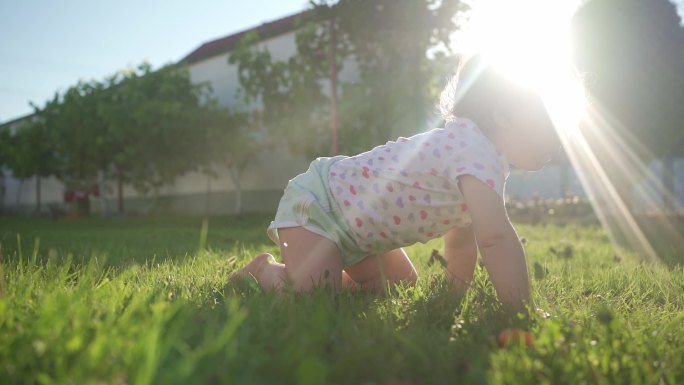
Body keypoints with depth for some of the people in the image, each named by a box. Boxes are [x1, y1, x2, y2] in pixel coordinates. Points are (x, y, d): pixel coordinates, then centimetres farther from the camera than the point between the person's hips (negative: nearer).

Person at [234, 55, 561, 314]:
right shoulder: (478, 152, -28)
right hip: (317, 200, -10)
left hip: (352, 214, 10)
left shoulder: (473, 149, 4)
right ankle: (265, 270, 8)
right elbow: (496, 238, -39)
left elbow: (461, 242, 11)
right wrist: (521, 312, -33)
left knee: (401, 284, 18)